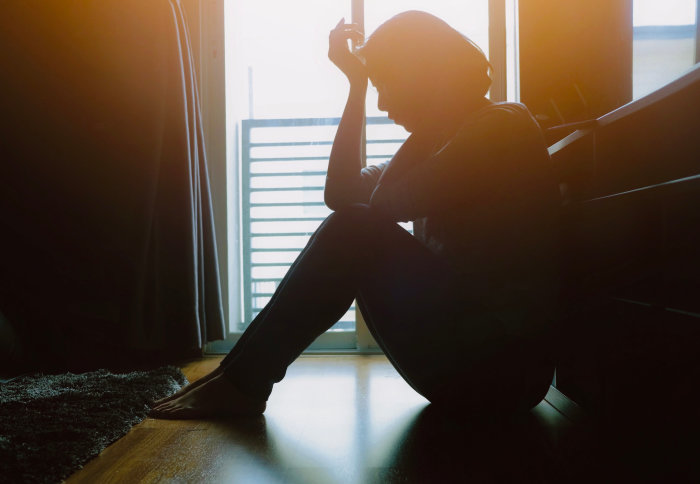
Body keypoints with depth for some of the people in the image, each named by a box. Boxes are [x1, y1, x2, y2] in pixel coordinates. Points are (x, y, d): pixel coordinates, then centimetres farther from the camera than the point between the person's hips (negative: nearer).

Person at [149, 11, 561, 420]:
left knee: (354, 231, -19)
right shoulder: (446, 140, 16)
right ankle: (243, 379, 0)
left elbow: (387, 204, -19)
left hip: (502, 369, -8)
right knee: (348, 229, 2)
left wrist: (427, 119, -4)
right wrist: (357, 84, 6)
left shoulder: (503, 124, -11)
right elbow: (342, 194, 7)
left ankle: (242, 383, -10)